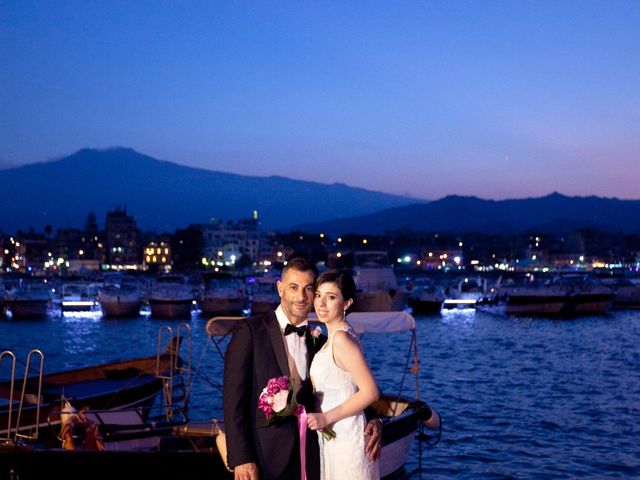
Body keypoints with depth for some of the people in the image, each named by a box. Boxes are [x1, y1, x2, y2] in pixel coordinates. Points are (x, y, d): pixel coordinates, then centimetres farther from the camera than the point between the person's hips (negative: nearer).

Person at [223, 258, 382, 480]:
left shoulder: (319, 342, 12)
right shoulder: (250, 330, -3)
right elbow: (233, 399, -7)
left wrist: (372, 420, -5)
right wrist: (241, 458, -14)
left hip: (309, 460, 4)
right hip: (265, 459, -4)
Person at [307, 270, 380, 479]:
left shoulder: (341, 338, -17)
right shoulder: (334, 337, 10)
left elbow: (370, 392, -21)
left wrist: (326, 417, -18)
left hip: (346, 439, -9)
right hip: (333, 437, 9)